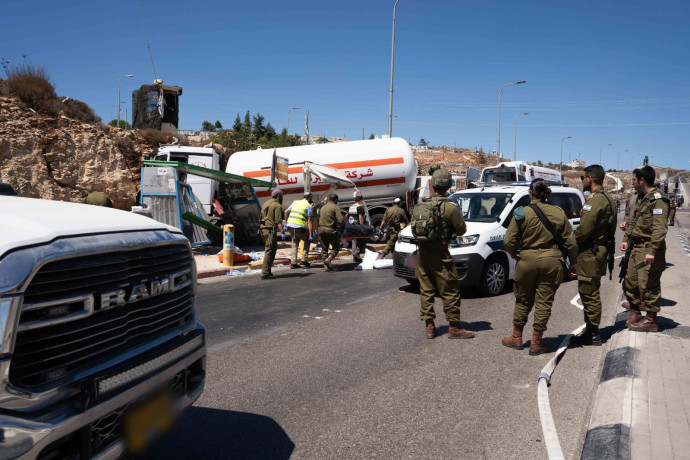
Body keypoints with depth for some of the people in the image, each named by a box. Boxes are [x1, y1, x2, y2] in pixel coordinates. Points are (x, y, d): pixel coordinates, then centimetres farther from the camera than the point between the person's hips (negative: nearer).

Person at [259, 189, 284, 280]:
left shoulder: (265, 204, 19)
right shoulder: (277, 205, -7)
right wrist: (282, 232, -20)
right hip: (271, 230, -9)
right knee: (270, 251, -7)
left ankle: (267, 272, 19)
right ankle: (265, 273, -9)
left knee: (269, 250, 17)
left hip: (263, 229, 9)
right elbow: (278, 221, -17)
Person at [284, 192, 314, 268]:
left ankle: (293, 263, 11)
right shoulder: (309, 206, 0)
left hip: (290, 226, 6)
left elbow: (286, 211, 21)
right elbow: (309, 221, -7)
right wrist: (310, 235, -8)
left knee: (294, 244, 18)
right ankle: (304, 261, 10)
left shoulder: (295, 202, 19)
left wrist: (286, 222, 32)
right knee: (307, 241, 16)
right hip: (300, 227, -6)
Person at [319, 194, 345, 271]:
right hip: (331, 230, -6)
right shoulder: (336, 207, -5)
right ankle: (328, 260, -13)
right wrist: (342, 227, 1)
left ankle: (326, 266, 12)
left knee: (324, 248, 13)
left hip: (321, 229, 6)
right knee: (336, 247, 7)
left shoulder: (323, 207, 17)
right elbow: (340, 220, -14)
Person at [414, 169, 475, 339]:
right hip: (439, 254, -5)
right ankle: (454, 328, 9)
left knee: (426, 290, 12)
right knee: (450, 291, 4)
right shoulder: (450, 207, -12)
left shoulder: (420, 206, 4)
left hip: (422, 252, 6)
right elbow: (461, 229, -4)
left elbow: (414, 228, 12)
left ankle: (429, 326, 16)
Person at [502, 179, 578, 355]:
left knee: (523, 301, 14)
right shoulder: (558, 213, 0)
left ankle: (516, 338, 26)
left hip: (526, 261, -1)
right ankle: (536, 343, 13)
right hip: (552, 262, 1)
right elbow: (570, 242, 4)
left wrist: (516, 255, 10)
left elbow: (509, 241, -8)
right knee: (544, 302, 7)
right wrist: (574, 262, 16)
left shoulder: (522, 213, -7)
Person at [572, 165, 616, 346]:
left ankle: (593, 334, 4)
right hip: (601, 249, 11)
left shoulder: (595, 201, -19)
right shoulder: (608, 199, 13)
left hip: (590, 253, -11)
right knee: (591, 293, 18)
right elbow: (610, 227, 17)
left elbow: (584, 229, -23)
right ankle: (591, 330, 27)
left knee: (589, 293, -3)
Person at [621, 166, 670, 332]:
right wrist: (626, 239, 12)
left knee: (648, 285, -4)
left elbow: (660, 228, -22)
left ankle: (650, 320, 6)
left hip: (649, 248, -9)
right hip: (636, 247, 10)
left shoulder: (657, 199, -14)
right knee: (630, 281, 15)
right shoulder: (641, 198, 16)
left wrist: (652, 251, -28)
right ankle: (635, 312, 31)